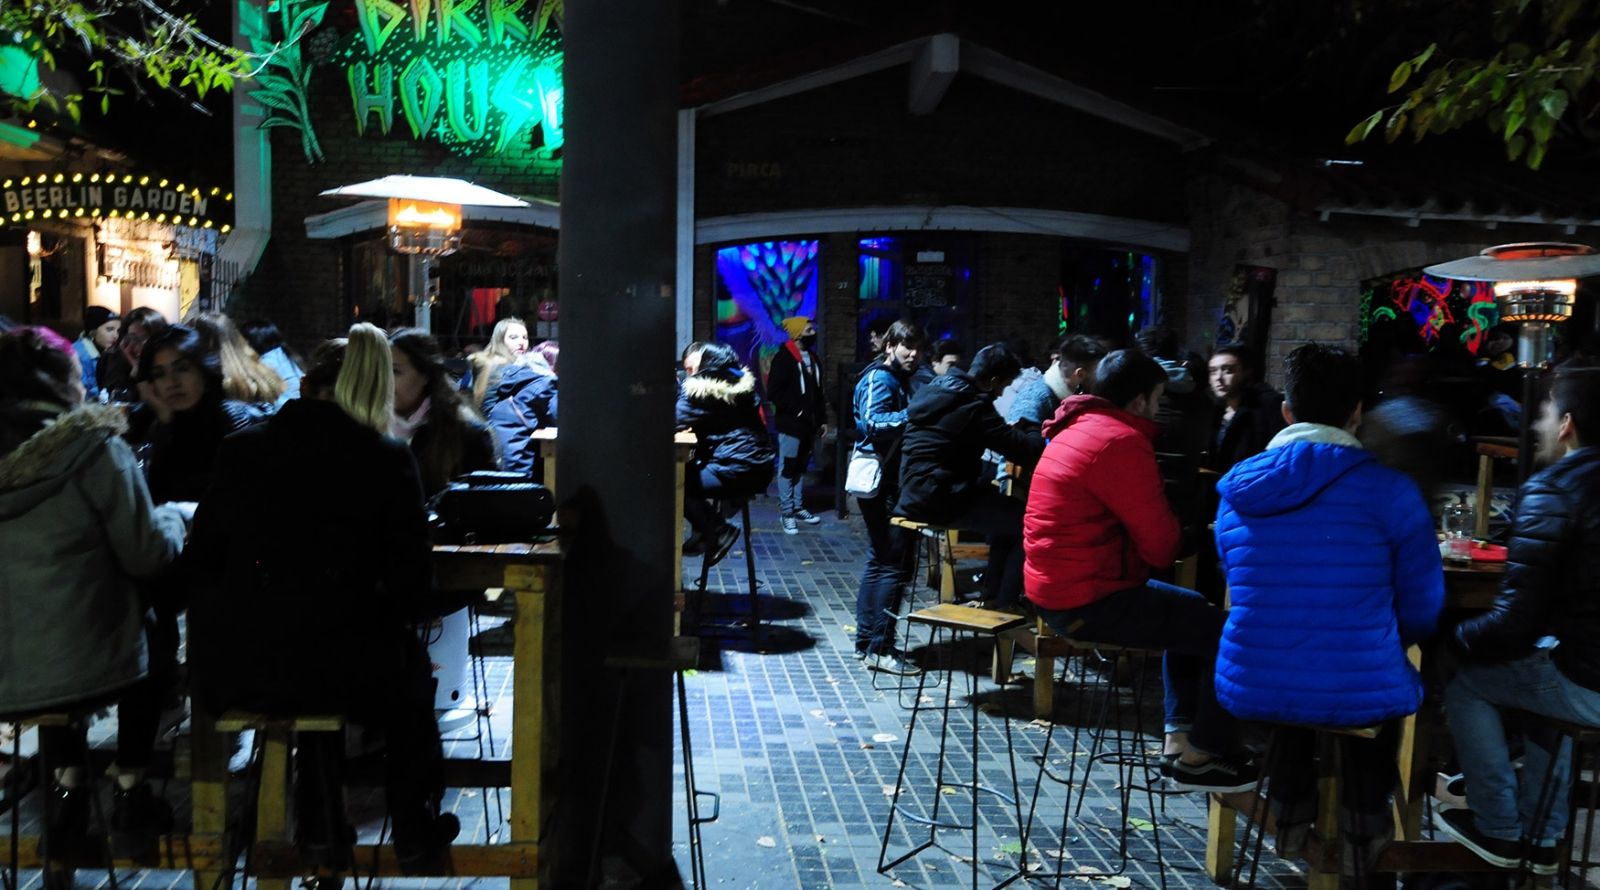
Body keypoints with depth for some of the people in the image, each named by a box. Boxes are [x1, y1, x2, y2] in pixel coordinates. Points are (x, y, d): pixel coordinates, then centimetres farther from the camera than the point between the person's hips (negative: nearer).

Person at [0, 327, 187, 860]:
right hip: (86, 665, -4)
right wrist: (173, 517, 9)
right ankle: (130, 796, 26)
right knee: (146, 652, 28)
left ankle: (67, 788, 33)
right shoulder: (94, 446, -14)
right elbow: (146, 556, -11)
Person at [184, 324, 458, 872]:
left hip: (236, 668, 3)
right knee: (411, 663, 30)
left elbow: (200, 565, 7)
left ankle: (323, 832, 41)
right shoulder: (387, 461, -6)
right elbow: (413, 591, -6)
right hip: (344, 668, -3)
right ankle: (414, 836, 40)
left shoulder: (241, 449, 1)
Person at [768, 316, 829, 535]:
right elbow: (773, 392, -16)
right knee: (787, 467, -2)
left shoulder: (812, 357, 14)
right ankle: (786, 512, 3)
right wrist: (795, 410, -17)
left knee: (801, 467, 14)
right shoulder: (783, 358, -10)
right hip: (790, 423, -7)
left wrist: (822, 419, 15)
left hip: (809, 423, 7)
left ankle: (798, 508, 23)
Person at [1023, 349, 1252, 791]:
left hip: (1059, 587, 11)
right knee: (1226, 631, -8)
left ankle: (1179, 734, 25)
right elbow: (1159, 544, -17)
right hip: (1088, 601, -11)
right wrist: (1174, 532, 5)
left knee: (1192, 613, 25)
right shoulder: (1120, 442, -19)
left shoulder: (1079, 428, 14)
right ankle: (1200, 756, 7)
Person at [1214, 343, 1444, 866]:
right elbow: (1423, 613, 0)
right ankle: (1365, 826, 38)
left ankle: (1291, 813, 43)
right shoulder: (1390, 489, -9)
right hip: (1357, 697, -2)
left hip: (1249, 691, 2)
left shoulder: (1237, 487, 2)